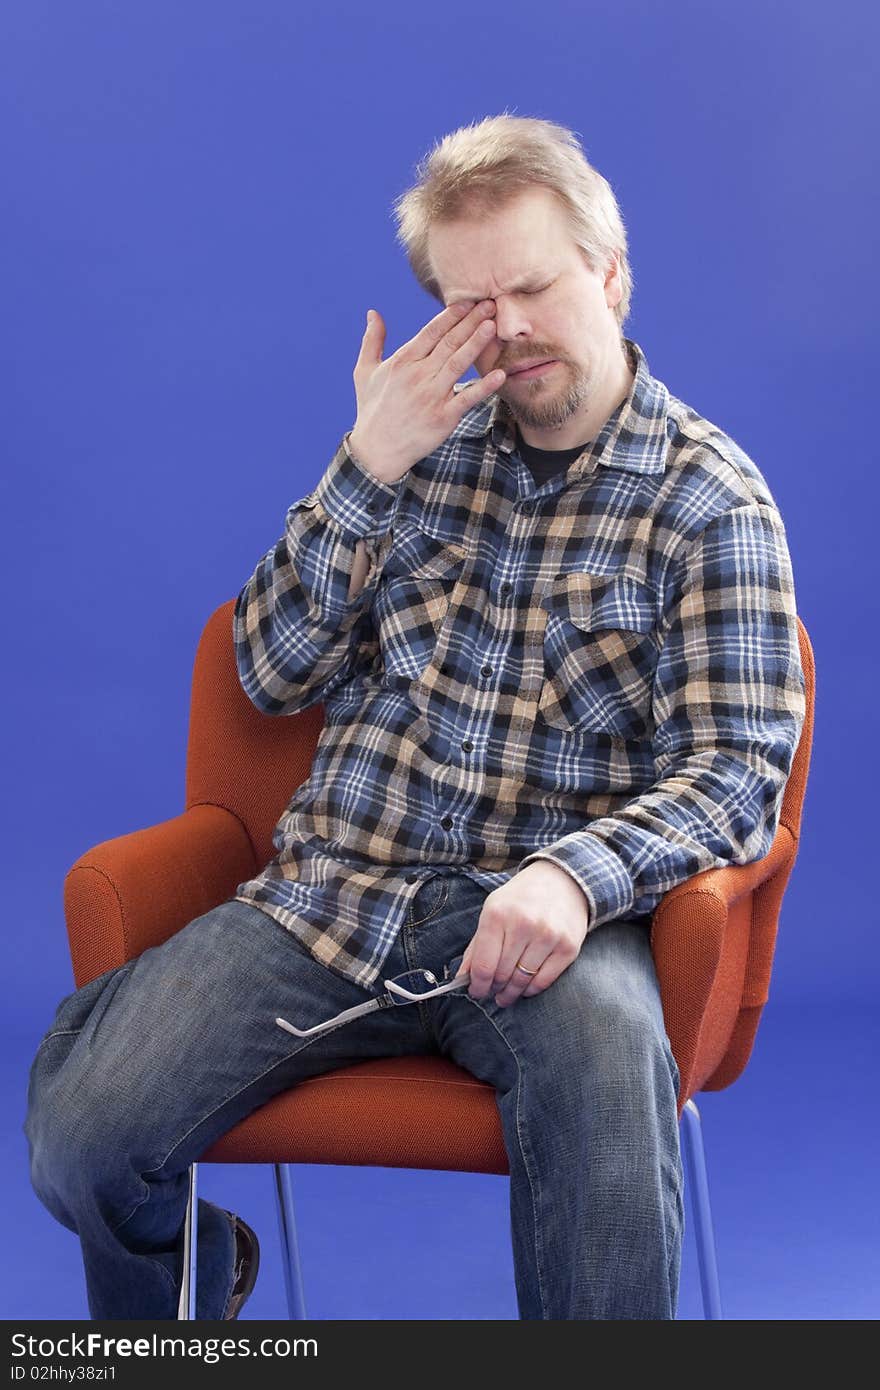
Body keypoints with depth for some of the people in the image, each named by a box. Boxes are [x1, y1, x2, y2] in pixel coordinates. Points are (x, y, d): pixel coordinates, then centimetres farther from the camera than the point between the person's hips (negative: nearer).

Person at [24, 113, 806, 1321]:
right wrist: (366, 468, -4)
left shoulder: (710, 498, 2)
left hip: (536, 912, -3)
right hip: (333, 894, 4)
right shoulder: (423, 443, 14)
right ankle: (199, 1274, 20)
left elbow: (736, 770, -5)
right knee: (83, 1139, -15)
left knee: (605, 1048, -40)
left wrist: (578, 874, -24)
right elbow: (273, 676, 9)